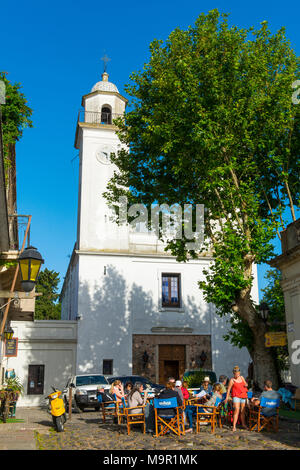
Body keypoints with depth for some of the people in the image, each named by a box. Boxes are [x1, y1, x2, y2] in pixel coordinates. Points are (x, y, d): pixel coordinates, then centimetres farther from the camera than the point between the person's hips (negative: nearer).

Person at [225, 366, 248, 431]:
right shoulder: (232, 380, -6)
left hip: (243, 396, 5)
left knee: (242, 411, 13)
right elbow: (228, 389, -5)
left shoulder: (241, 377, 10)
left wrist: (246, 385, -1)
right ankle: (234, 426, -14)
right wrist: (227, 397, -10)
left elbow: (246, 384, 23)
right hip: (236, 396, -5)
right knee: (236, 410, -16)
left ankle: (243, 424, 29)